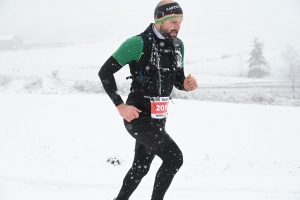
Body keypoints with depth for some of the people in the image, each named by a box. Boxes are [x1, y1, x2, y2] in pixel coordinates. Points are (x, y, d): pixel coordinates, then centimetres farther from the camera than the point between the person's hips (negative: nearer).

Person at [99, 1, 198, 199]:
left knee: (141, 167, 17)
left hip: (158, 118, 8)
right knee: (174, 157, -16)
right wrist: (120, 105, -18)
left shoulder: (178, 45, 4)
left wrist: (188, 84, -9)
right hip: (139, 117, -8)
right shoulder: (138, 43, -18)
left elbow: (177, 80, 16)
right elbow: (105, 72, -14)